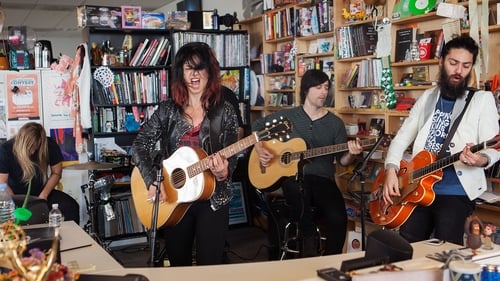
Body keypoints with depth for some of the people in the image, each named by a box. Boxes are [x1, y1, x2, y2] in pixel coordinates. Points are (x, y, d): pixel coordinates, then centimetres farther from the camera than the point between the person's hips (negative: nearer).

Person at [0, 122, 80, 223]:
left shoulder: (50, 145, -14)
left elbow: (56, 173, -2)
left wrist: (44, 195, -14)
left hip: (41, 192, 2)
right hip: (16, 195, -1)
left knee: (72, 206, -22)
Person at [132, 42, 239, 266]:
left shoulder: (224, 111, -4)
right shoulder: (168, 109, 1)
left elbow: (231, 158, -5)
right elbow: (140, 145, -1)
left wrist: (223, 173, -28)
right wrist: (153, 182, -13)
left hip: (212, 199, -2)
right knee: (177, 265, 14)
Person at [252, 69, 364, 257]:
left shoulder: (335, 123, 11)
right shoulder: (288, 116, 10)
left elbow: (342, 160, 9)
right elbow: (257, 126, 19)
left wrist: (351, 154, -14)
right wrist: (259, 148, 1)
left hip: (323, 179, 1)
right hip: (292, 176, -1)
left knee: (338, 217, -29)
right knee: (298, 191, -40)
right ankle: (310, 249, -18)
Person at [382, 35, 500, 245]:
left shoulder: (482, 99, 2)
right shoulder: (427, 98, 13)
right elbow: (401, 139, 14)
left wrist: (482, 160, -30)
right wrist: (391, 170, -2)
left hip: (456, 191, -3)